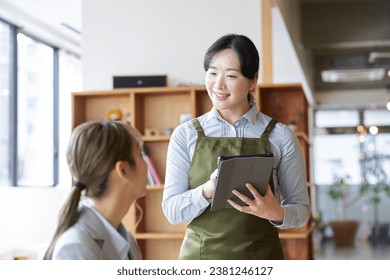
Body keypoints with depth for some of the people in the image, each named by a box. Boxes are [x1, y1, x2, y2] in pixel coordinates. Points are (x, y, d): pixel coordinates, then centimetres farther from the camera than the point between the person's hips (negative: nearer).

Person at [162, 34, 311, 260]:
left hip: (260, 258, 0)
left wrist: (277, 213, -20)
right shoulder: (186, 135, -2)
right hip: (200, 258, 1)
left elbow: (302, 209, 0)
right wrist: (208, 190, -23)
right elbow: (172, 210, -5)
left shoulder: (280, 137, -4)